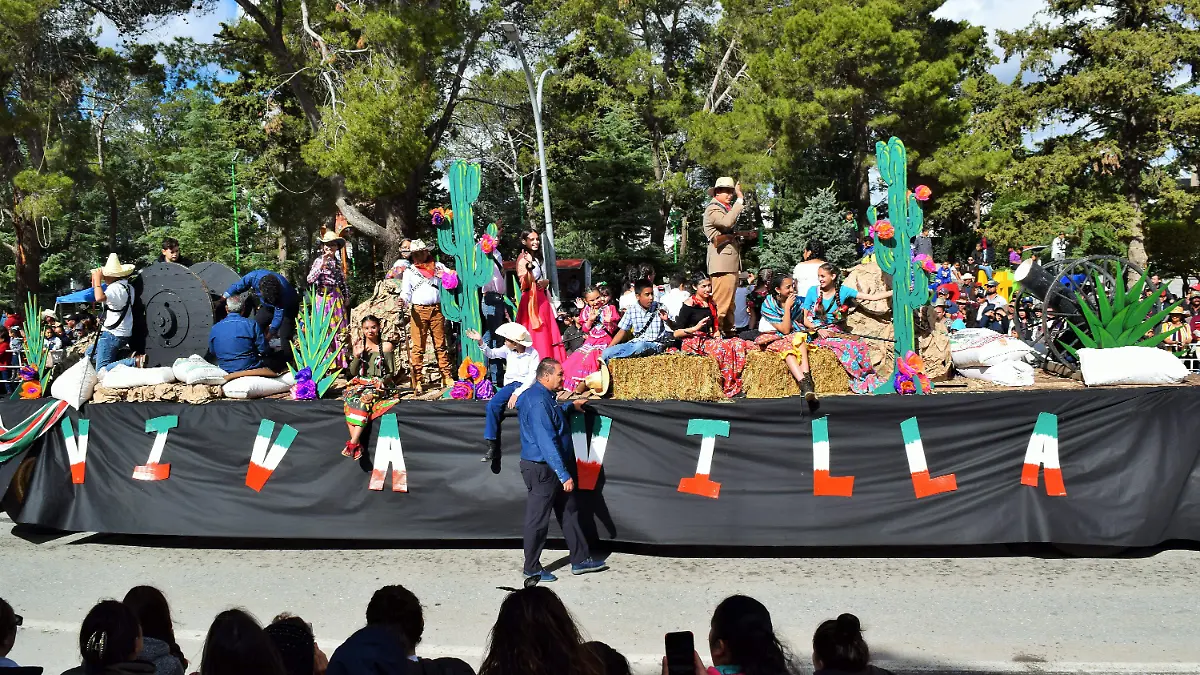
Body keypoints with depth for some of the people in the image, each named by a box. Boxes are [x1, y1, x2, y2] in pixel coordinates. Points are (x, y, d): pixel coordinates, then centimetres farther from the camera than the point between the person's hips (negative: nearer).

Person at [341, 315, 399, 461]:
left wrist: (381, 382, -16)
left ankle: (352, 443, -40)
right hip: (360, 384, 3)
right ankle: (357, 444, -38)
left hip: (379, 385, -3)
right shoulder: (359, 345, 11)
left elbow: (391, 373, 3)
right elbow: (352, 372, 10)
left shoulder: (386, 346, 3)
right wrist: (357, 356, -5)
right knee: (350, 400, -30)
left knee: (364, 400, -33)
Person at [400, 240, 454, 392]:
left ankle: (447, 377, 7)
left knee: (441, 345, 3)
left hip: (436, 309, 1)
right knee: (418, 347, -5)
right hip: (419, 310, -1)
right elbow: (405, 291, 7)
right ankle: (418, 380, -2)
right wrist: (405, 300, -15)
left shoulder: (437, 266, 17)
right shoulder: (409, 271, 14)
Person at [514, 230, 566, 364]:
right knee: (536, 338, -11)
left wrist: (546, 282, 7)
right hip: (531, 301, -9)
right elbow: (525, 284, -18)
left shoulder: (536, 258, 18)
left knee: (547, 335, 6)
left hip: (542, 299, 9)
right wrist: (529, 266, -31)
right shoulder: (523, 259, -9)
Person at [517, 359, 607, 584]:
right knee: (538, 520, 2)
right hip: (542, 470, -11)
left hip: (552, 468, 11)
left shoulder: (542, 396, 9)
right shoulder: (538, 402, -24)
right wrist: (564, 475, -27)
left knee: (569, 512, 14)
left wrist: (570, 405, 37)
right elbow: (547, 442, -27)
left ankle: (580, 560, 23)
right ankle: (531, 569, 14)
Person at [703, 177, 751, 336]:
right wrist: (740, 199, -22)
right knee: (721, 303, -14)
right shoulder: (712, 209, -7)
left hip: (732, 262, 10)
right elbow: (727, 222, -26)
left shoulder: (726, 209, 23)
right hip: (722, 263, -10)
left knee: (729, 303, 13)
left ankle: (727, 330, 19)